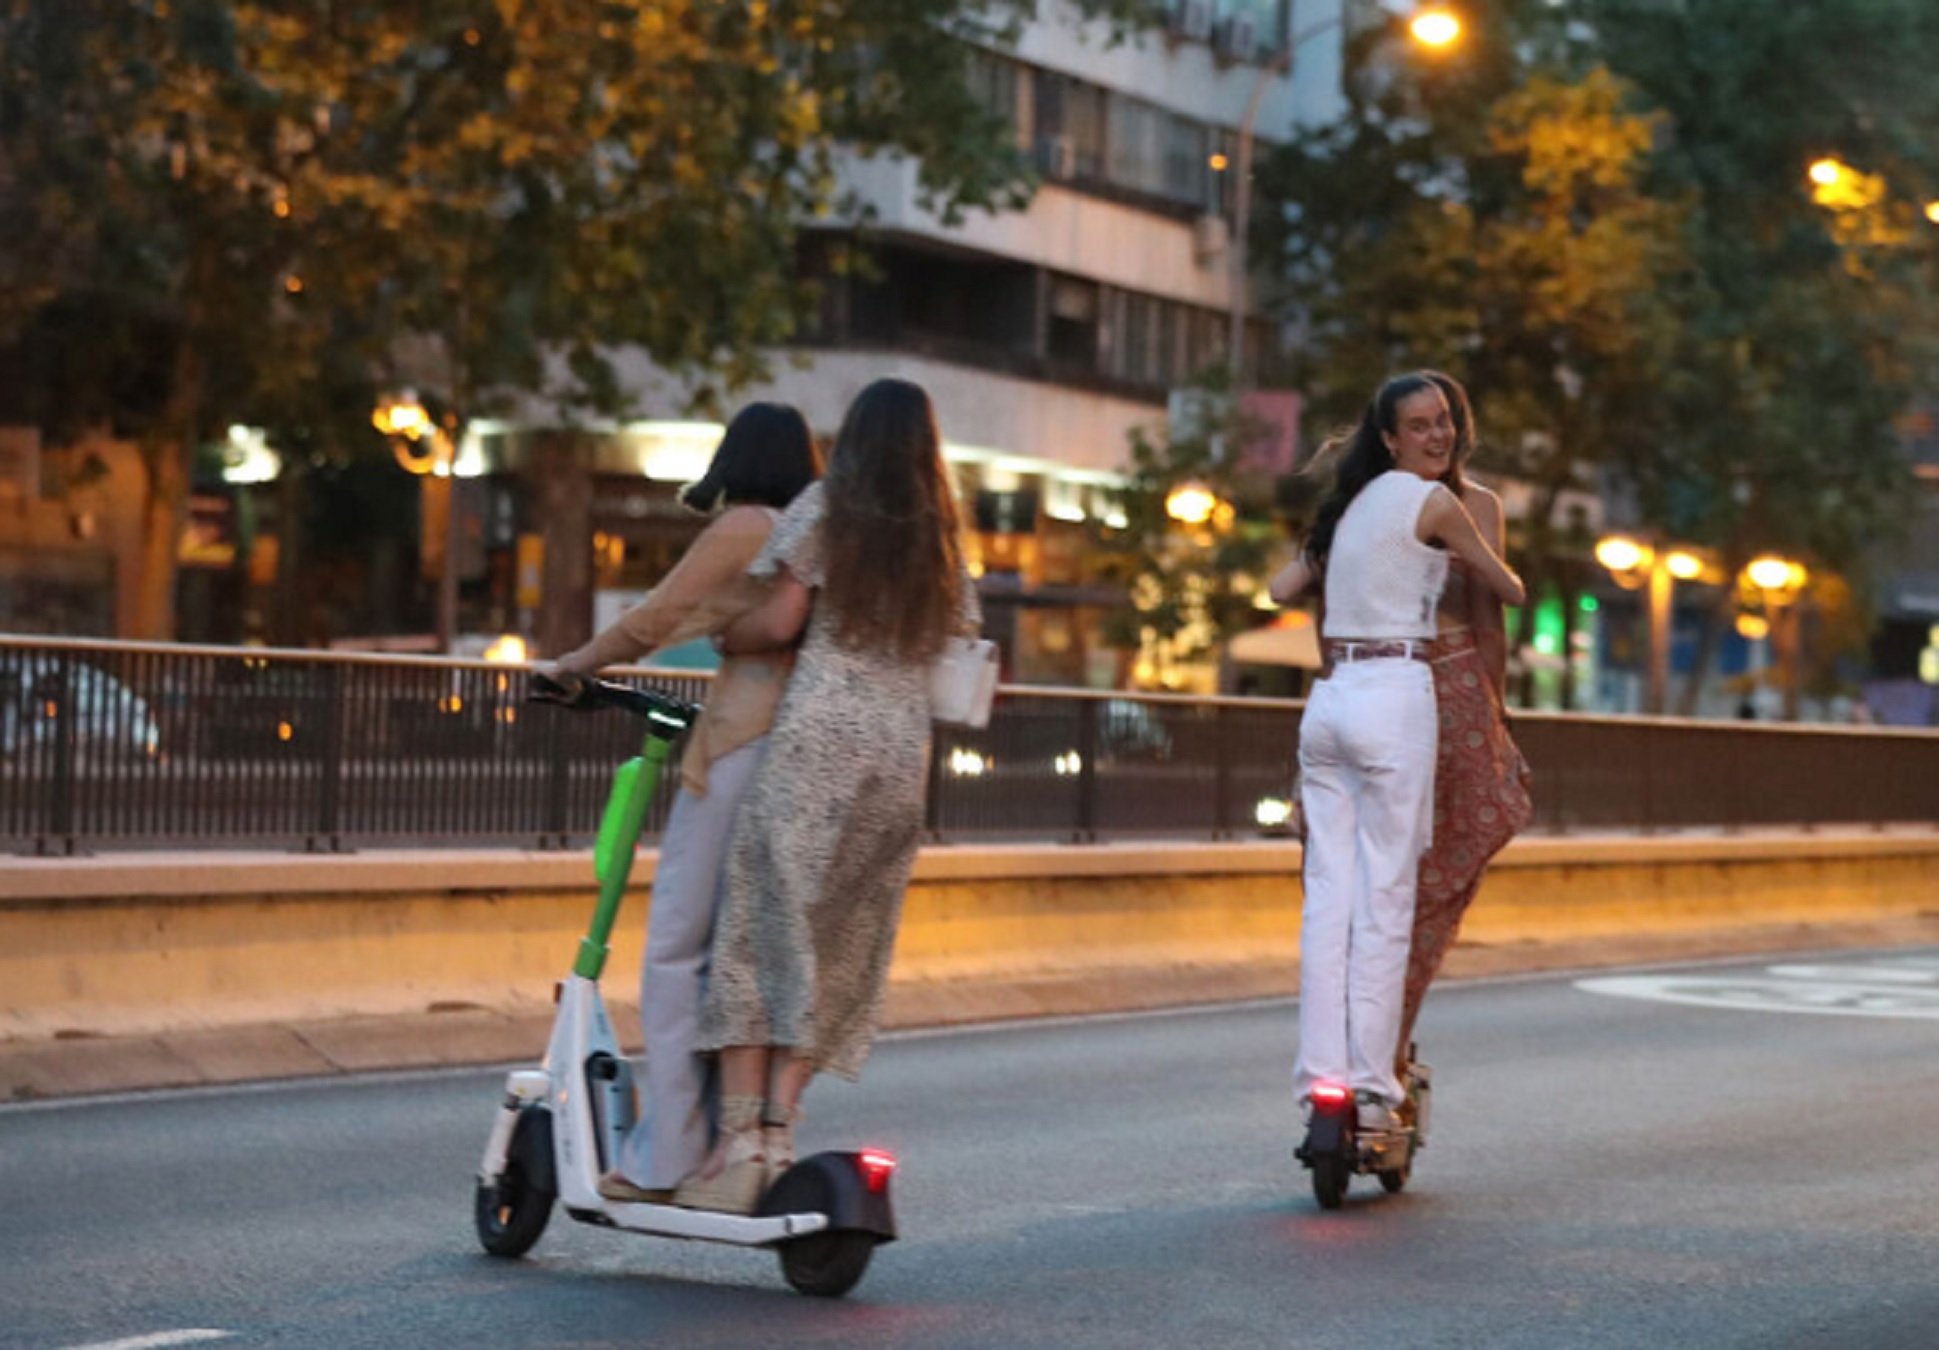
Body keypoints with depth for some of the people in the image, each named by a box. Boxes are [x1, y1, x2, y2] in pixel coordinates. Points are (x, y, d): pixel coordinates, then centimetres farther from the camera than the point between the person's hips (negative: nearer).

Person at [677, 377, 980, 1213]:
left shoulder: (824, 508, 4)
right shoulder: (943, 540, 18)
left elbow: (779, 621, -3)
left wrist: (718, 640, 15)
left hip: (818, 730, -4)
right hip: (905, 746, 4)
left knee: (763, 926, -2)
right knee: (837, 951, 8)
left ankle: (739, 1138, -10)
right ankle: (778, 1132, 1)